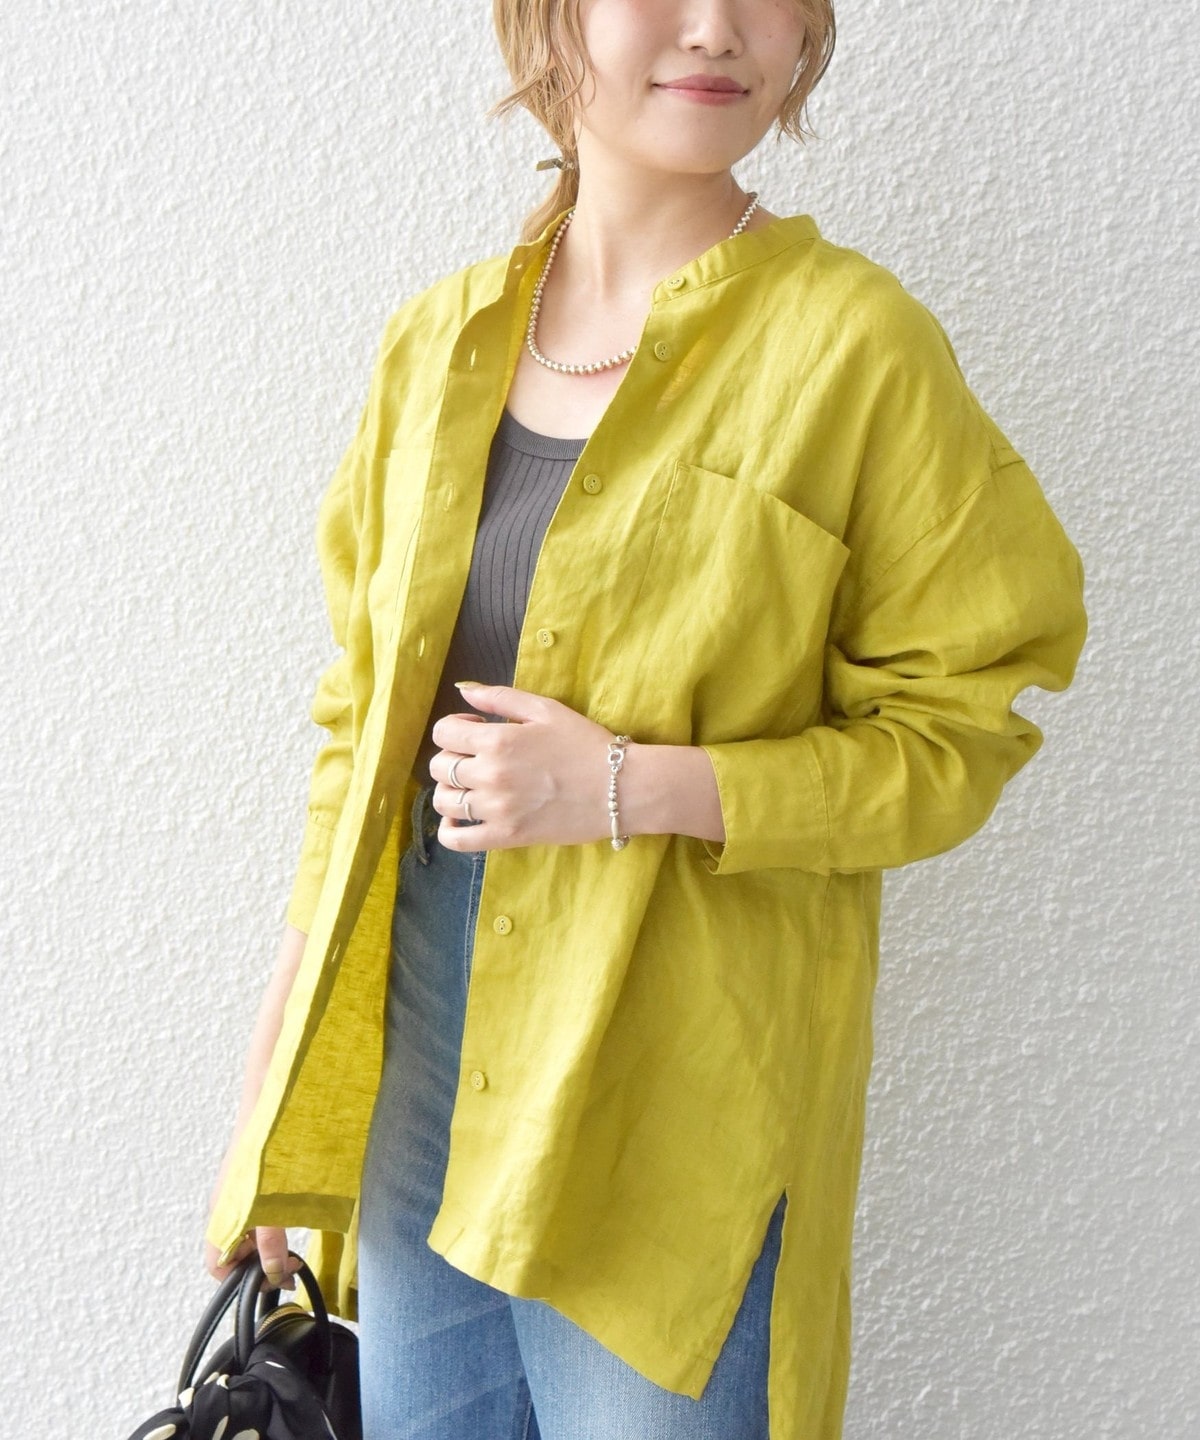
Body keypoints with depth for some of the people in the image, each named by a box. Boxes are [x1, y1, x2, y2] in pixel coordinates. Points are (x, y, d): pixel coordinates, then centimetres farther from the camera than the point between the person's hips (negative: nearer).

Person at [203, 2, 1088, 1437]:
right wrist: (278, 1059, 10)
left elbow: (953, 735, -7)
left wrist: (633, 791, -20)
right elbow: (360, 714, 9)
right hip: (417, 1049, 5)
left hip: (672, 1095, -4)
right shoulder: (438, 340, 4)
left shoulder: (855, 346, -10)